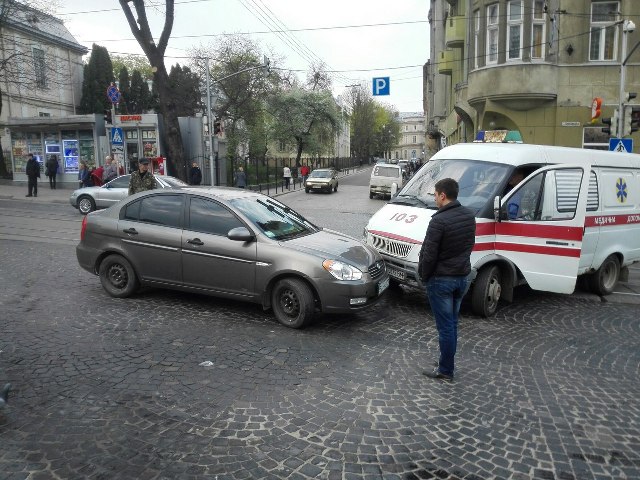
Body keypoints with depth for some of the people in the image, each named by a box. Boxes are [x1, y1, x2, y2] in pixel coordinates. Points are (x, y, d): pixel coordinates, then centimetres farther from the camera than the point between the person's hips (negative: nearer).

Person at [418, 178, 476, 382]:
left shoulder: (439, 221, -23)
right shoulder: (469, 216, 2)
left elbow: (429, 255, -19)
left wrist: (424, 276, -4)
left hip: (441, 280, -7)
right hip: (462, 277, 8)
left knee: (445, 326, 2)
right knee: (452, 323, 18)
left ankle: (445, 371, 13)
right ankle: (447, 365, 30)